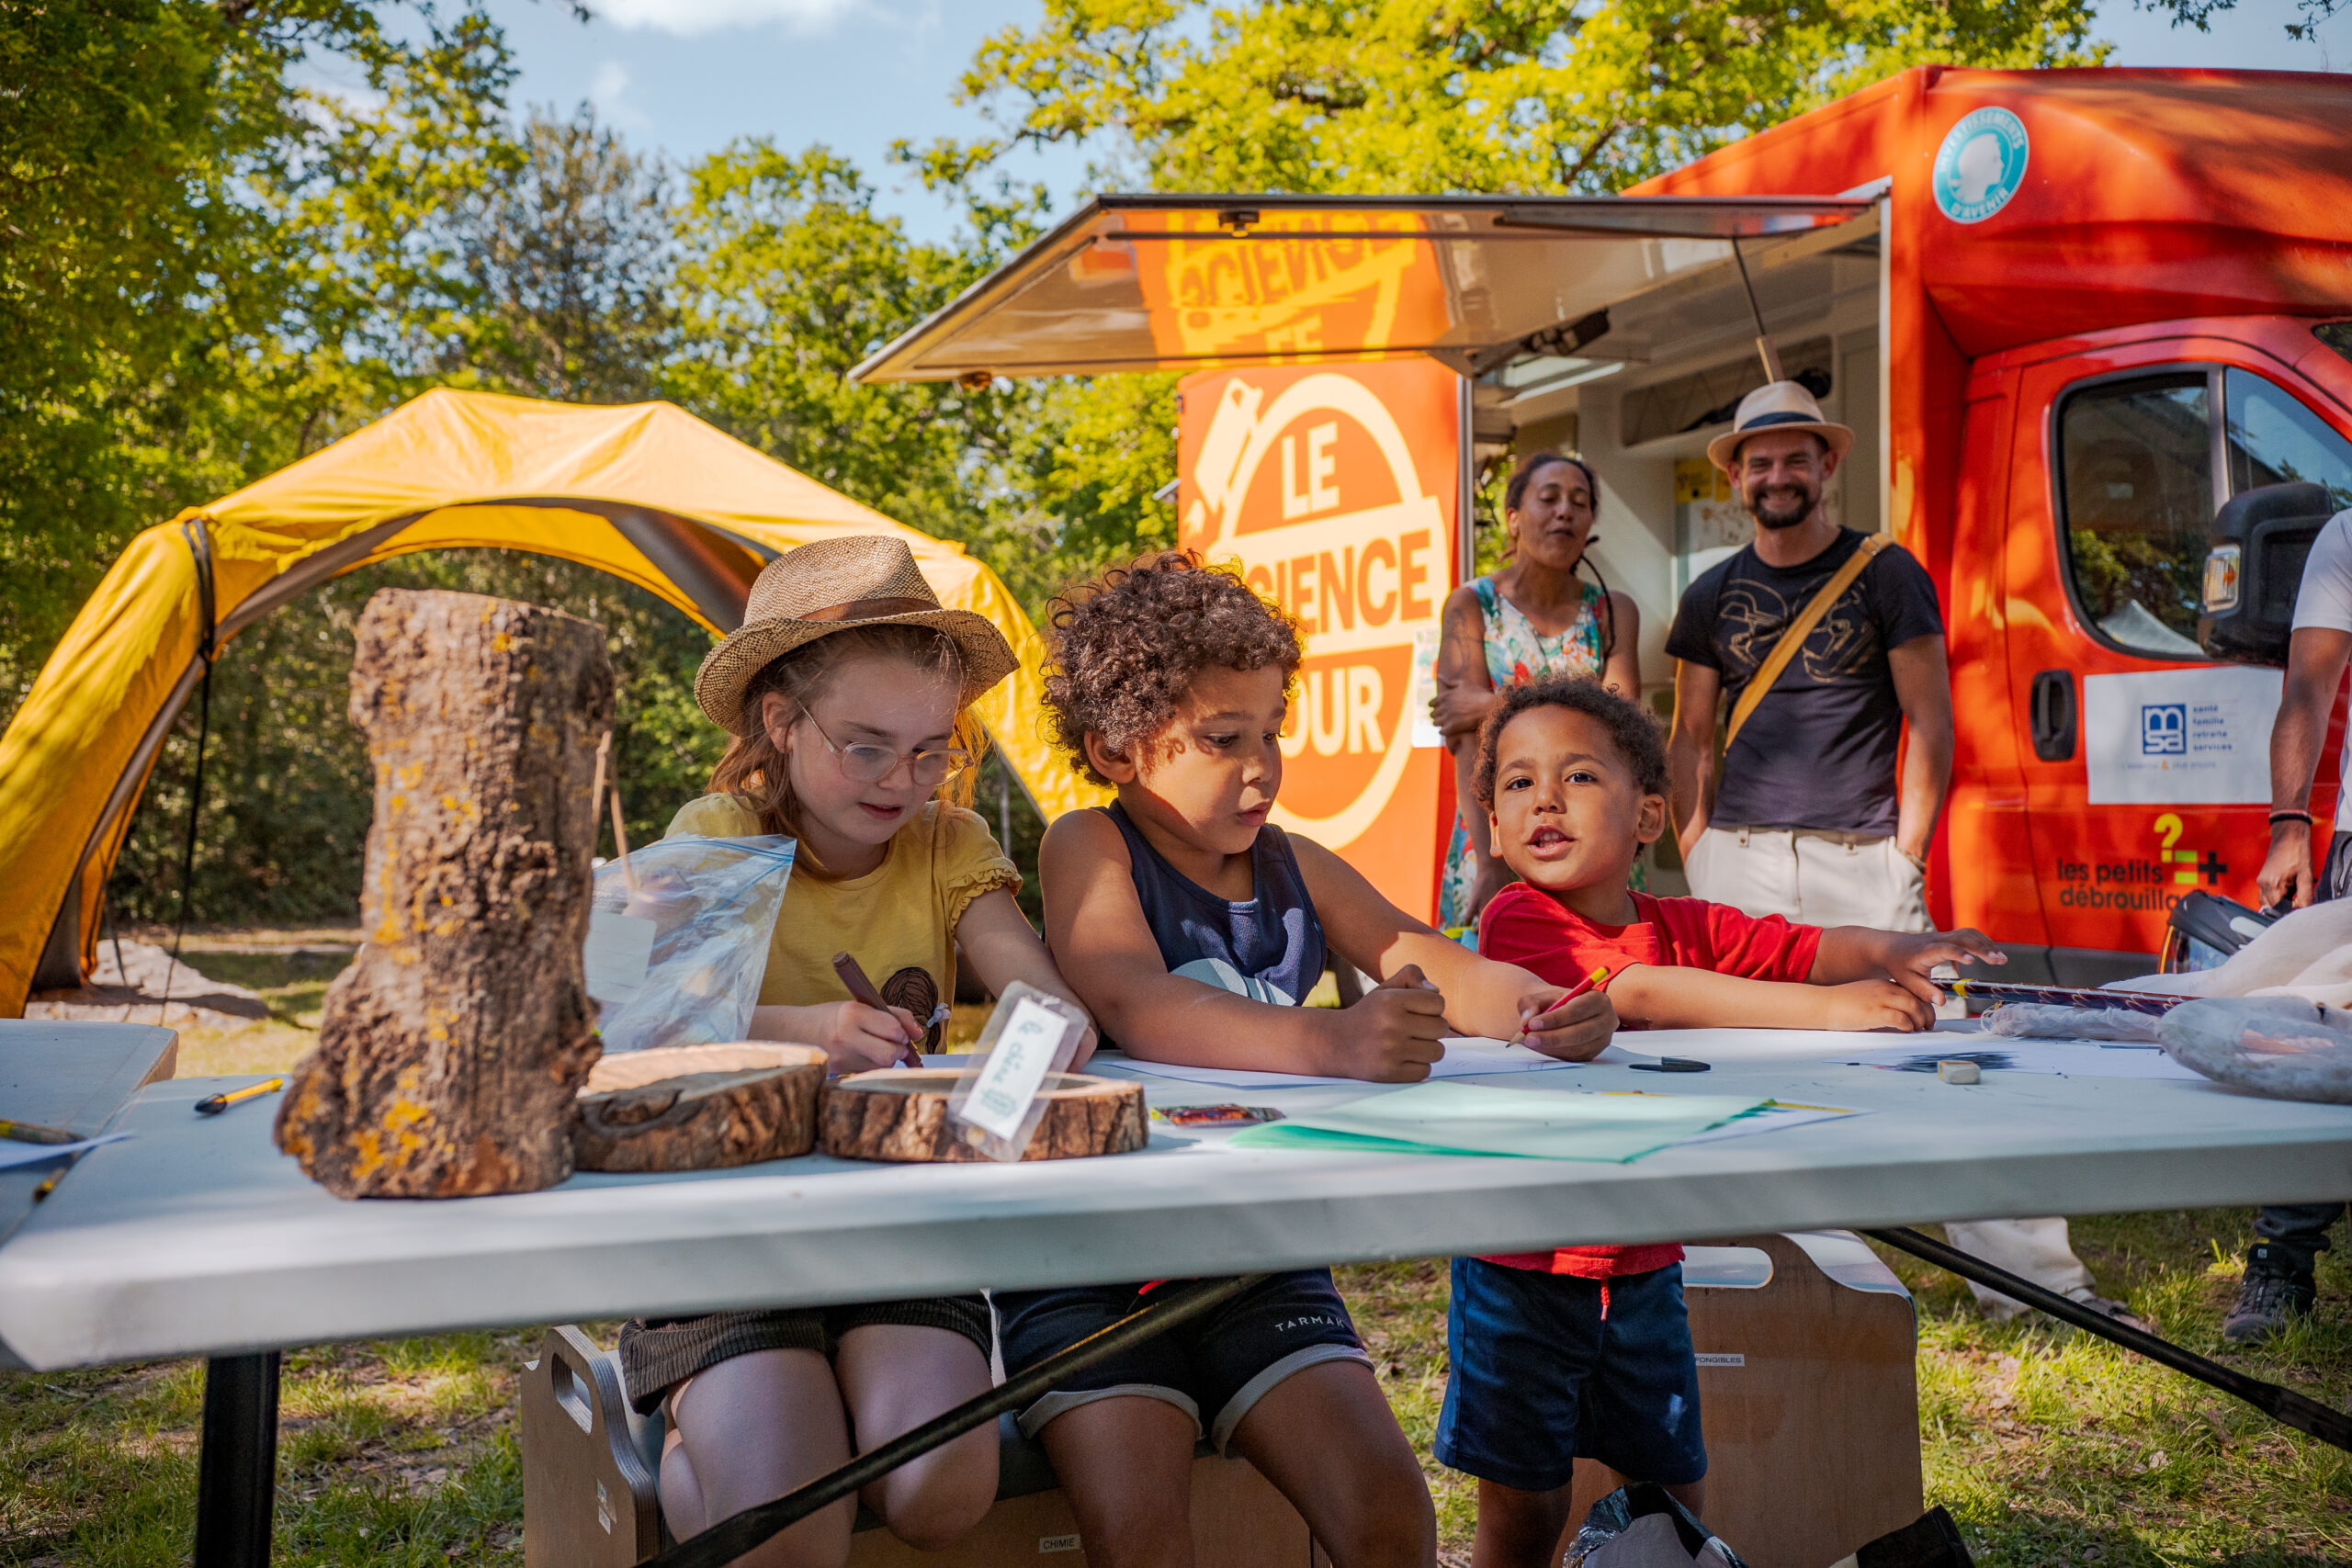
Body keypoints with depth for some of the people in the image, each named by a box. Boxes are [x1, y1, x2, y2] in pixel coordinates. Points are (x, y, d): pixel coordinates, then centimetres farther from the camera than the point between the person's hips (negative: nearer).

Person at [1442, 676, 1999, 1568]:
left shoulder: (1689, 928, 4)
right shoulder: (1517, 922, -14)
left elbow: (1816, 948, -4)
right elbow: (1636, 992, -28)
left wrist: (1897, 954, -27)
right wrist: (1821, 1008, -34)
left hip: (1643, 1267, 5)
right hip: (1522, 1268, -5)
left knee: (1675, 1495, 13)